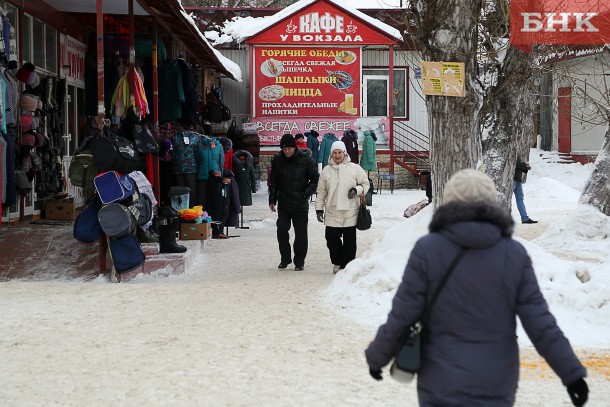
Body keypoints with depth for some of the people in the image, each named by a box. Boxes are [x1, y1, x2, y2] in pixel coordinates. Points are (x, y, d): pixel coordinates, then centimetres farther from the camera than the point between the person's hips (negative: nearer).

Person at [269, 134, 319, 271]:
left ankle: (299, 261, 15)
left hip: (300, 204, -2)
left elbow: (315, 179, 0)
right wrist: (272, 200, 6)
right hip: (283, 204, 2)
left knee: (300, 234, 2)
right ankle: (285, 259, 14)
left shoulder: (305, 160, -7)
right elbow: (273, 182, 10)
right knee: (281, 231, -3)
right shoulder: (277, 160, 1)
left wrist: (306, 194, -11)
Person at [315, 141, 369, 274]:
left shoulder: (355, 168, 1)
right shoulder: (326, 171, 7)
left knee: (349, 241, 0)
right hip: (332, 212, 2)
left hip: (350, 212, -2)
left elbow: (365, 184, 7)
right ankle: (337, 262, 22)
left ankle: (346, 265, 10)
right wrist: (319, 209, 8)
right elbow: (321, 192, 11)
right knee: (331, 239, 1)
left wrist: (357, 190, -13)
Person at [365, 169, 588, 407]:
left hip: (443, 384, -2)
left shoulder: (428, 249, -10)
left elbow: (401, 316, -8)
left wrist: (376, 357, 7)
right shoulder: (514, 254, -5)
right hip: (496, 385, 2)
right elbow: (540, 322, -7)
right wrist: (571, 373, 1)